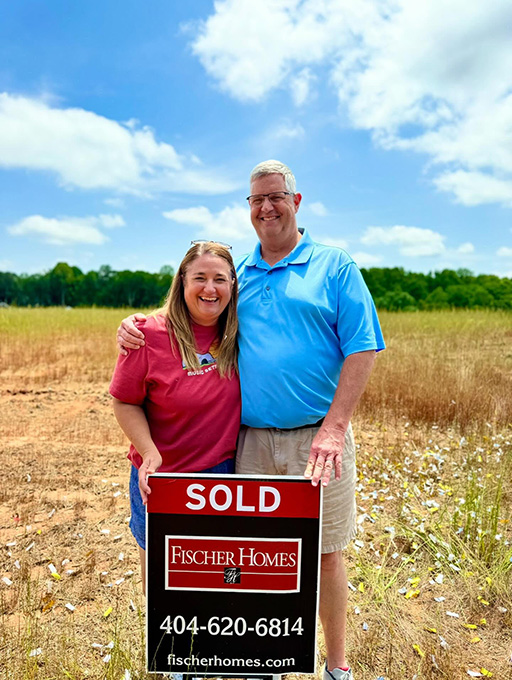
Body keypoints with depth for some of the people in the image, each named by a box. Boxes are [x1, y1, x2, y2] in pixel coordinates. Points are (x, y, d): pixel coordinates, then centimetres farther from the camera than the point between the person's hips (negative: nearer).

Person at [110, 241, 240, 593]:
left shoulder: (237, 333, -7)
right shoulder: (152, 334, -16)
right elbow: (125, 402, -9)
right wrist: (150, 454, -19)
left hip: (226, 471, 3)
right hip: (163, 475, -2)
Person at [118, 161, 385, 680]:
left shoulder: (335, 267, 1)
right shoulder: (236, 274, 11)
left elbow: (362, 348, -6)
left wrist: (334, 428, -15)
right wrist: (139, 323, 1)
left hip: (317, 439, -2)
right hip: (252, 440, 3)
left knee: (324, 553, 11)